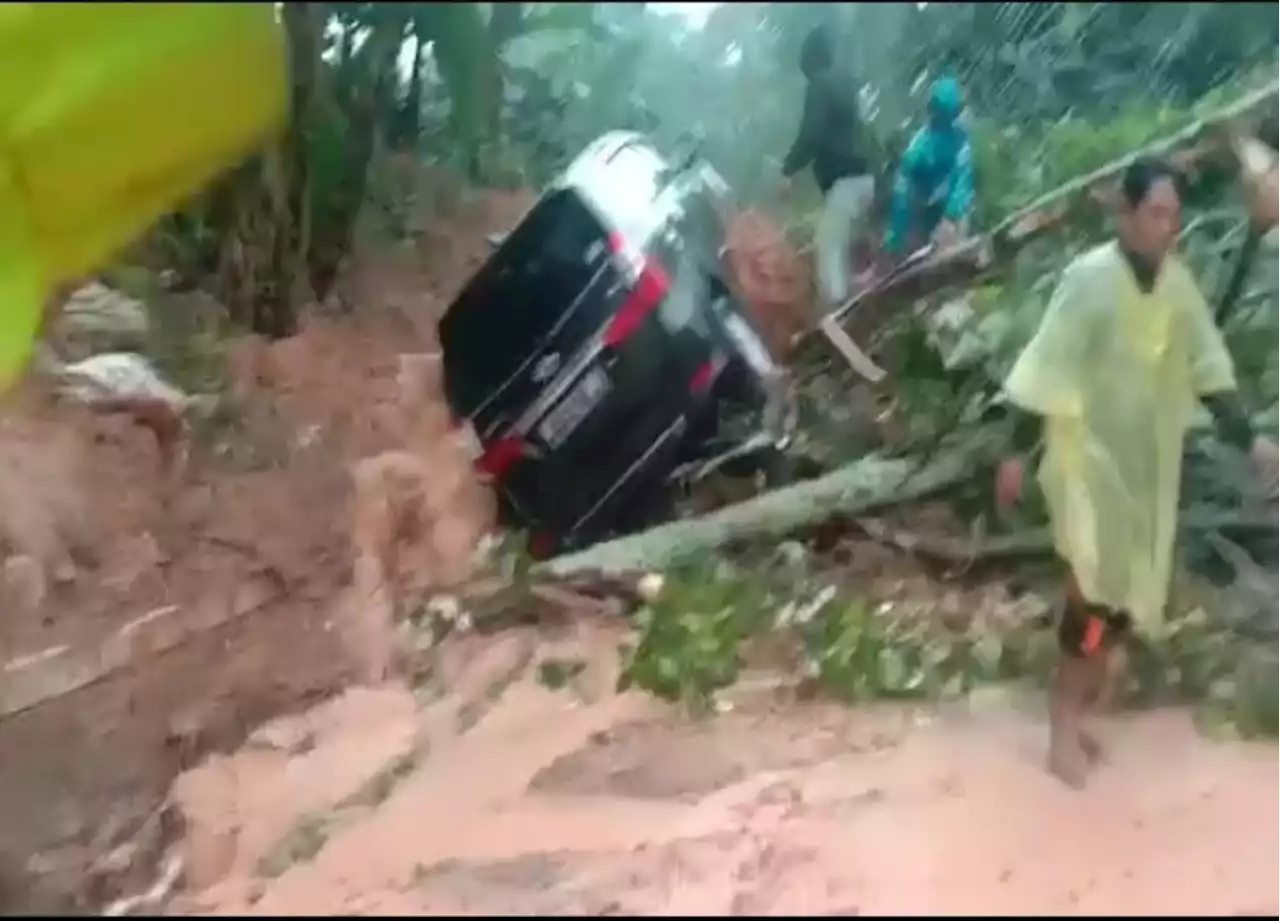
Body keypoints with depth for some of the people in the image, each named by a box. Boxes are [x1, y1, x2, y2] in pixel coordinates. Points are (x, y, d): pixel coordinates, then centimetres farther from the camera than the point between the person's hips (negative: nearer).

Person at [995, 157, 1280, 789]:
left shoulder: (1178, 281, 0)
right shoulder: (1089, 278, -16)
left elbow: (1206, 366, 5)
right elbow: (1045, 373, -16)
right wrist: (1016, 453, -17)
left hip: (1149, 462, 6)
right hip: (1090, 457, -6)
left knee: (1130, 594, 12)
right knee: (1095, 592, -6)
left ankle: (1077, 708, 29)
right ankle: (1064, 726, 10)